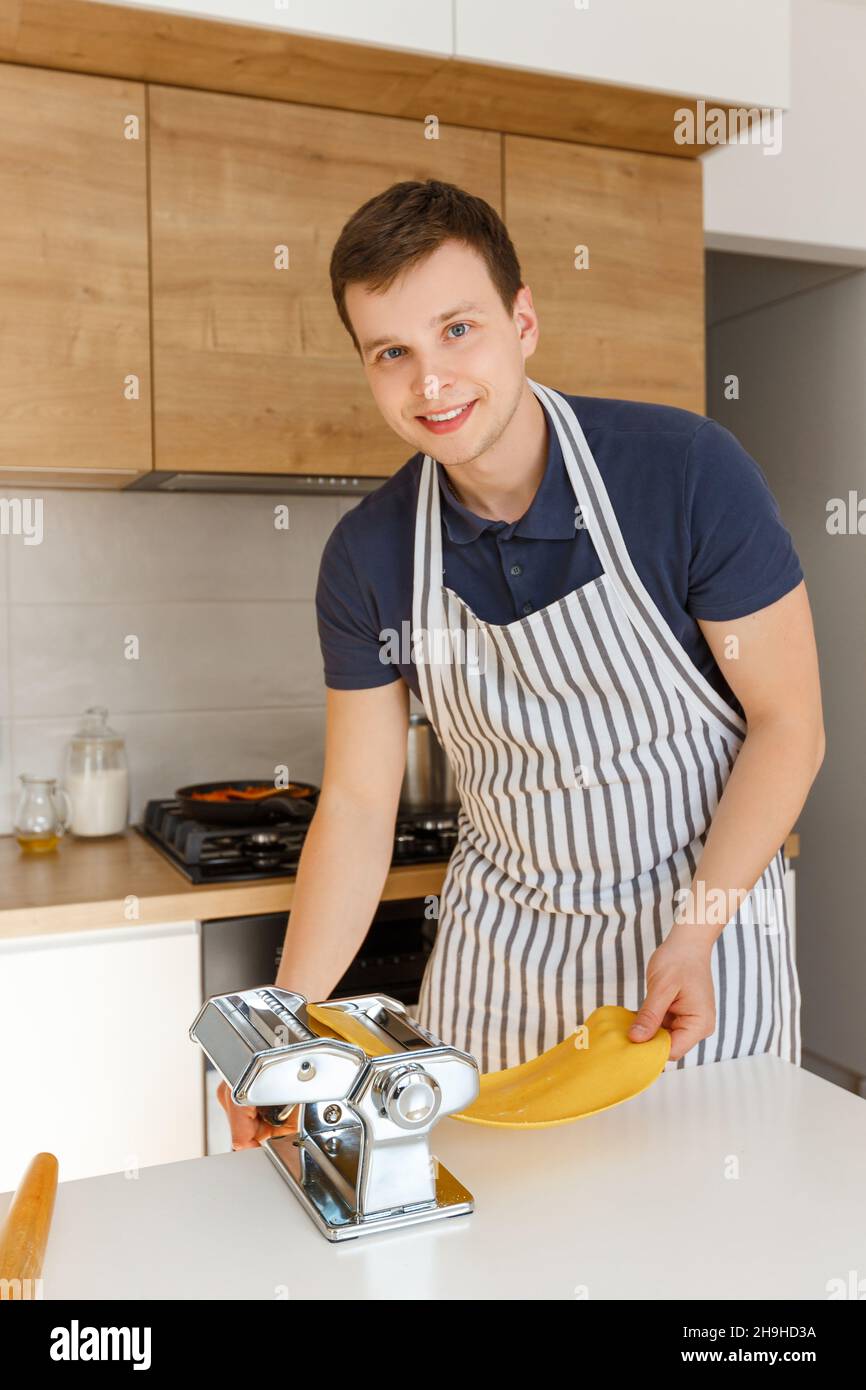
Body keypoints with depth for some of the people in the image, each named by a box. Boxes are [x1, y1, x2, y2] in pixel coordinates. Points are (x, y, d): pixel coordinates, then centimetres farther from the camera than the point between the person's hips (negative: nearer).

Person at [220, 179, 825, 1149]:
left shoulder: (689, 471, -18)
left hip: (702, 923, -2)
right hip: (496, 940, 3)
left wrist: (695, 933, -20)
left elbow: (788, 722, -12)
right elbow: (357, 803, -3)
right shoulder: (366, 556, -8)